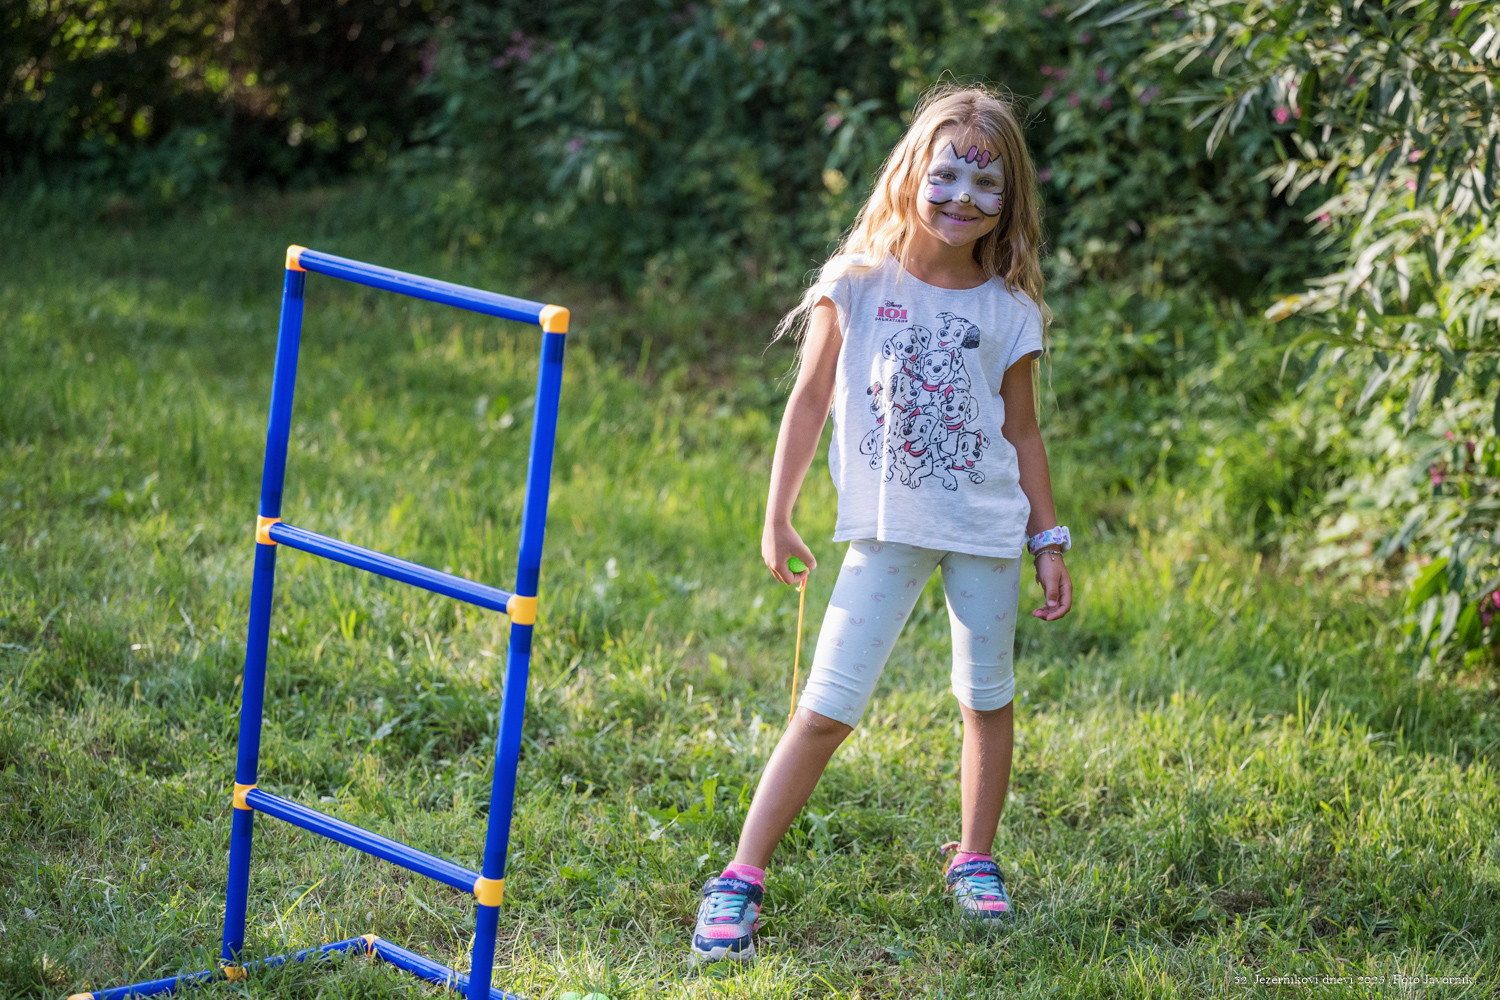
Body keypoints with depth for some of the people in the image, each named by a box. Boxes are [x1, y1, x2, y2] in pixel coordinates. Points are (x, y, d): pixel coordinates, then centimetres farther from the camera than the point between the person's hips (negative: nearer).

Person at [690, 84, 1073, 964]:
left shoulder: (1009, 312, 0)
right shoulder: (856, 286, -3)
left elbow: (1023, 433, 8)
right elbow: (810, 402, 3)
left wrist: (1050, 541, 8)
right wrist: (778, 519, 4)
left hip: (987, 529, 2)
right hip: (887, 529, -2)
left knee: (987, 699, 10)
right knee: (827, 709, -5)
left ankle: (975, 860, 29)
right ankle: (742, 877, -1)